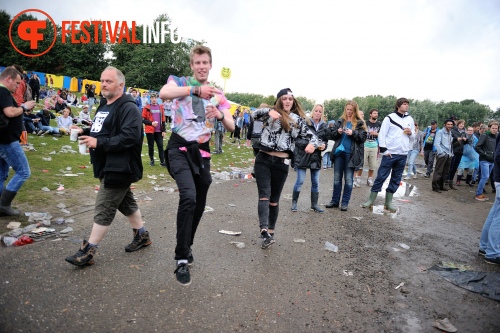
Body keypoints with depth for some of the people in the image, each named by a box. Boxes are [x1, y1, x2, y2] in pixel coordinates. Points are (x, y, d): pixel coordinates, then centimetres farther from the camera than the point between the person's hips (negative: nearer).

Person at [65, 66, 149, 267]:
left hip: (119, 168, -10)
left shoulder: (128, 108, -16)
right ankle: (142, 235, 34)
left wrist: (99, 143, -27)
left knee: (104, 209, -2)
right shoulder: (104, 105, 16)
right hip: (107, 166, 10)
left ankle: (88, 251, 10)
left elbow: (130, 136, -27)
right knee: (125, 203, 18)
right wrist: (85, 132, 7)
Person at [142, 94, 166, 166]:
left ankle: (162, 161, 2)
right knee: (151, 146, 7)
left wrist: (163, 130, 4)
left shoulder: (160, 107, 8)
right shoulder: (147, 107, 1)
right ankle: (151, 160, 20)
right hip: (150, 130, -1)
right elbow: (143, 119, -1)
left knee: (160, 145, -2)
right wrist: (151, 123, -16)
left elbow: (163, 119, 9)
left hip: (159, 131, 2)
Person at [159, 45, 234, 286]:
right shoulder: (179, 82, 0)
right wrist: (196, 89, -34)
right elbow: (163, 94, -24)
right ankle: (182, 259, -12)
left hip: (202, 151, 5)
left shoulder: (217, 94, 10)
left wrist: (220, 115, -17)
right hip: (179, 148, -4)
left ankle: (186, 246, 36)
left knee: (199, 205, 10)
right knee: (188, 197, -26)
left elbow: (231, 127, 4)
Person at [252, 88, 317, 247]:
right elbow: (255, 114, -10)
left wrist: (312, 144, -14)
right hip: (263, 159, -2)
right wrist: (269, 111, -30)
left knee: (274, 199, 10)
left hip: (281, 163, 2)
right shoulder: (271, 113, 7)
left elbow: (311, 135, 10)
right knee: (264, 194, -13)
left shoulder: (298, 120, 11)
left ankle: (271, 232, 21)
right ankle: (264, 230, -23)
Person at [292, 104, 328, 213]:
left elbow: (325, 140, 16)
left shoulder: (324, 126, 8)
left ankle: (314, 204, 23)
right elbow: (297, 140, -10)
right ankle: (294, 202, 16)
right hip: (302, 156, -5)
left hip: (316, 157, 5)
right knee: (300, 181, -1)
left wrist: (323, 145, -5)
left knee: (315, 182, 10)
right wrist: (308, 143, -22)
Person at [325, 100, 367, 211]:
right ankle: (335, 201, 19)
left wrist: (353, 133, -18)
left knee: (348, 180, 3)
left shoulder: (359, 123, 2)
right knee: (337, 178, 9)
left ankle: (345, 203, 12)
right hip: (339, 152, 3)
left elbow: (363, 137, -4)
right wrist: (337, 132, -10)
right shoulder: (340, 121, 9)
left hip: (351, 155, -3)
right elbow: (331, 134, 9)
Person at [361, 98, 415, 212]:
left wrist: (411, 133, -5)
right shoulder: (390, 117, -2)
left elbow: (413, 138, 18)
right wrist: (384, 150, -13)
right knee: (381, 177, -4)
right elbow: (382, 134, -6)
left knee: (396, 179, 8)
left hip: (403, 155, 5)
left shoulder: (410, 119, 12)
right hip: (390, 153, -5)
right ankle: (371, 200, 4)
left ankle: (388, 203, 16)